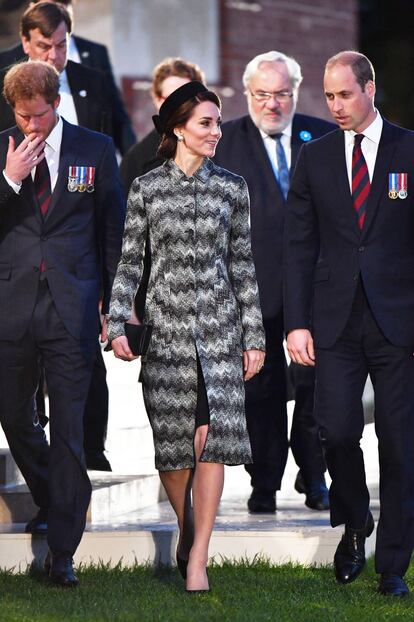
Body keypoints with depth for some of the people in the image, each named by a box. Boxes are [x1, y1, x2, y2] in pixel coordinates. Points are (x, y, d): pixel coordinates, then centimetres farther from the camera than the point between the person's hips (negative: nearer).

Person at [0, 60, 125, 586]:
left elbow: (114, 231, 7)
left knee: (68, 429, -4)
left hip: (71, 307, -2)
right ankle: (52, 503, 39)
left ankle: (61, 552, 0)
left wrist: (113, 305, 4)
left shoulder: (95, 150, 3)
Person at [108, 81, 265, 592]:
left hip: (219, 326, 1)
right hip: (165, 324, -1)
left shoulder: (232, 188, 5)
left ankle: (197, 560, -5)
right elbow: (129, 262, 2)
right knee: (170, 440, 2)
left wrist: (255, 337, 5)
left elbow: (242, 265, 7)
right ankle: (186, 530, 28)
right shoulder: (146, 188, 1)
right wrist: (117, 326, -7)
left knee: (211, 439, -8)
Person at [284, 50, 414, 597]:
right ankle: (353, 524, 18)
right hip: (336, 321, 1)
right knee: (337, 429, -11)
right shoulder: (314, 158, 8)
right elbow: (300, 247, 8)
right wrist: (297, 322, 0)